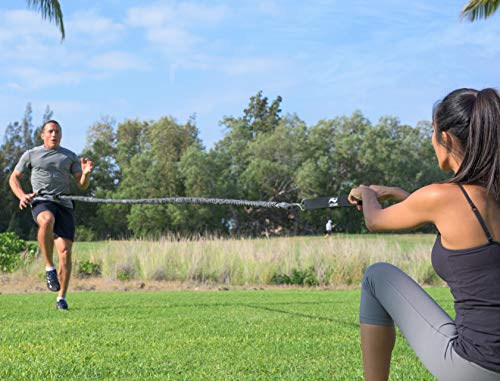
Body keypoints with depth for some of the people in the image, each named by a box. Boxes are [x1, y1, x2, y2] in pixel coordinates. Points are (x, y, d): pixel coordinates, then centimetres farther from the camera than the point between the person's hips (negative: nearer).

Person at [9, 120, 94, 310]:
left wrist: (86, 173, -10)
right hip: (41, 201, -2)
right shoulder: (31, 154, 13)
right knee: (47, 220, -39)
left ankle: (61, 298, 1)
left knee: (65, 251, -9)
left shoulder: (70, 156, 16)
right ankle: (49, 268, -26)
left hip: (64, 204, 2)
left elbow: (82, 185, 13)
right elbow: (13, 178, 18)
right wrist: (22, 196, -1)